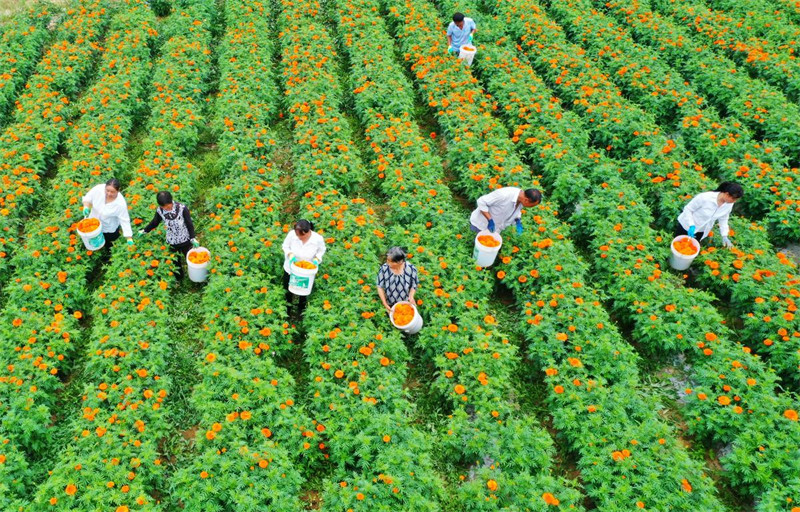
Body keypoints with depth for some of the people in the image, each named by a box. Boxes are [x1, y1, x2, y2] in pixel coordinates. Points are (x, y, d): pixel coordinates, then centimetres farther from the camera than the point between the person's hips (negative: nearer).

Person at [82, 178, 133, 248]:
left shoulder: (121, 203, -33)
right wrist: (86, 207, -26)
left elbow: (125, 221, -26)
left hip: (109, 228, -3)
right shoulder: (98, 188, -26)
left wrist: (129, 238, -26)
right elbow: (88, 197, -6)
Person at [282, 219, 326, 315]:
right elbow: (285, 246, -8)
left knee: (303, 292, 23)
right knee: (288, 289, 25)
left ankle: (301, 310, 54)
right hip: (290, 269, 1)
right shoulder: (292, 234, -28)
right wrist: (290, 254, -27)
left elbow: (321, 250, -6)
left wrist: (316, 259, -24)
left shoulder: (318, 239, -28)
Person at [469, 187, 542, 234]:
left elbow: (517, 210, 10)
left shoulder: (521, 197, -13)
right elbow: (481, 201, -30)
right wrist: (490, 220, -32)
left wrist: (518, 222, -11)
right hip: (481, 224, -7)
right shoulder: (504, 195, -37)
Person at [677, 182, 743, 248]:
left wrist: (725, 236, -11)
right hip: (686, 226, -4)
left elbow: (723, 219, 0)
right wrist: (691, 225, -30)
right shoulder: (705, 197, -31)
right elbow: (688, 209, -20)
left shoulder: (729, 205, -15)